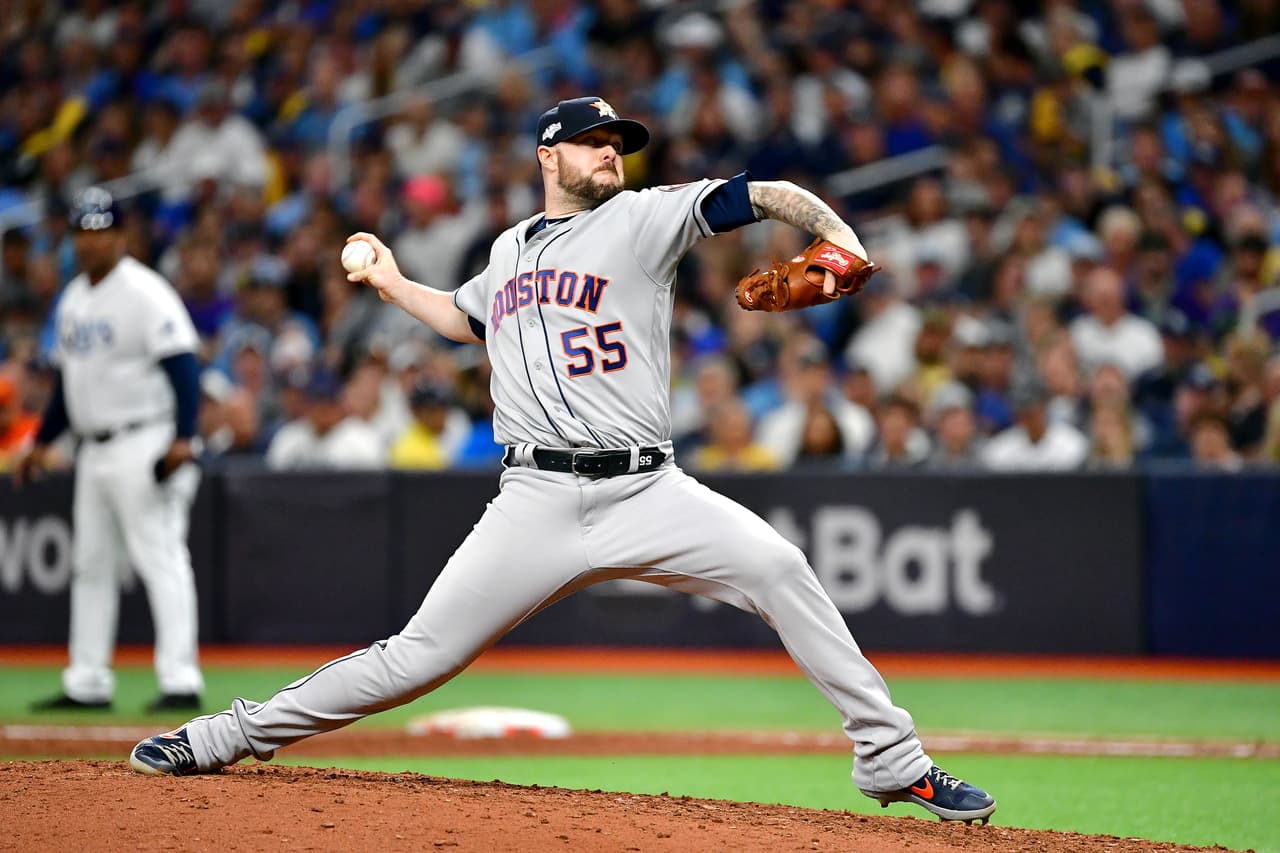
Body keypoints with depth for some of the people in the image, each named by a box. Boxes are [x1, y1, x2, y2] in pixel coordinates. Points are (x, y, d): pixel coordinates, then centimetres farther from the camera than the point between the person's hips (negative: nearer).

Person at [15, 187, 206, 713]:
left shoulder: (145, 292, -11)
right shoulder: (73, 300, 15)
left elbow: (182, 367, -18)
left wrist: (182, 438, -29)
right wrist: (43, 441, 19)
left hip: (144, 446, -9)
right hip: (94, 450, 9)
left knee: (159, 558, -12)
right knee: (90, 565, 11)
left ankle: (180, 682, -14)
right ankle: (87, 684, 17)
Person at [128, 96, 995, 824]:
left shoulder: (645, 218, 5)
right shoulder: (510, 251, 18)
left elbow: (768, 195, -6)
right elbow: (466, 317, 41)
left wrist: (839, 237, -22)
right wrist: (393, 284, 33)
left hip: (644, 491, -2)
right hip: (536, 501, 2)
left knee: (777, 567, -25)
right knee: (421, 655, -2)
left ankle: (890, 759, -17)